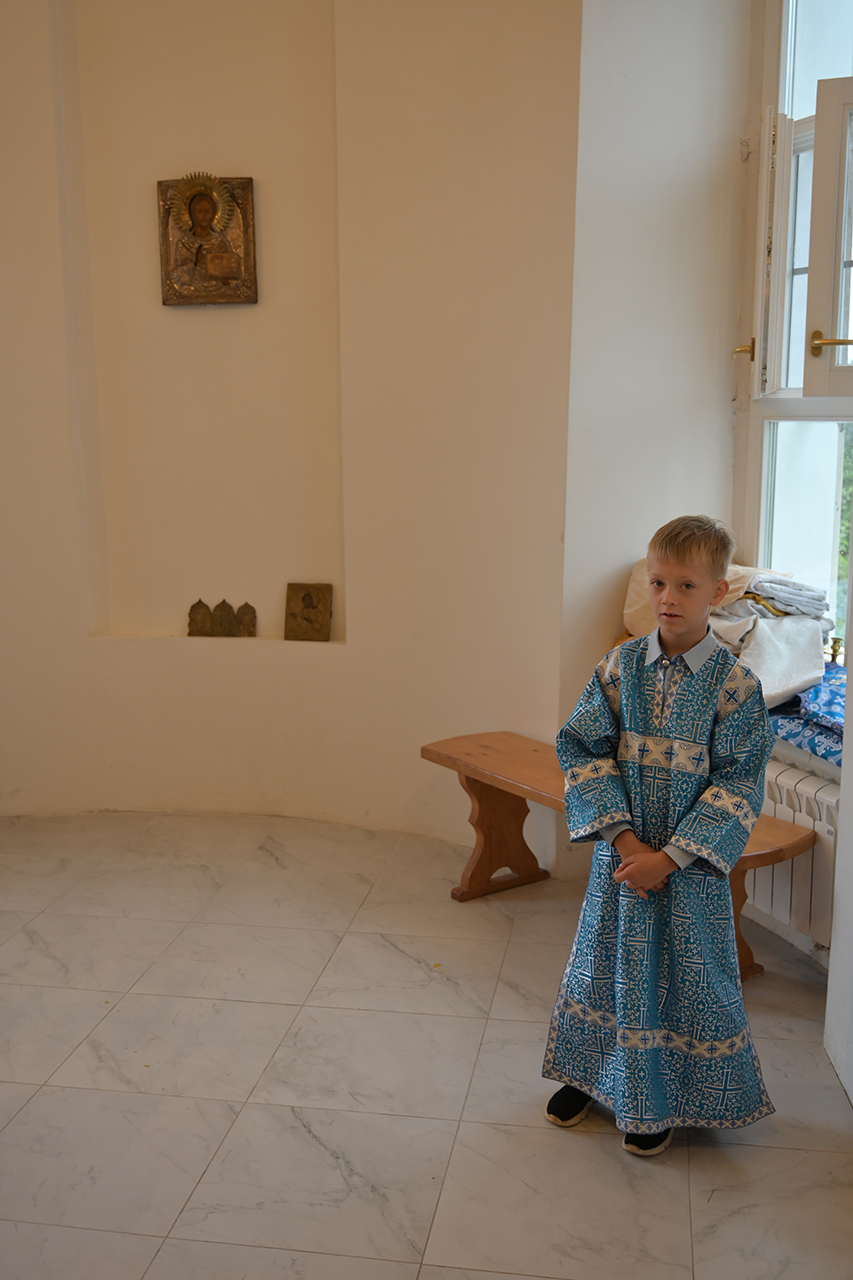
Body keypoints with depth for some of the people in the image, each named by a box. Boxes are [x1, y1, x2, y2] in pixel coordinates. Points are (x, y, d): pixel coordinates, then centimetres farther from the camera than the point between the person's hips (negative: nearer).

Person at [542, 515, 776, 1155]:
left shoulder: (735, 684, -11)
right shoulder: (619, 667, -4)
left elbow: (738, 785, -11)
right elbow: (583, 750, -5)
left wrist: (670, 856, -18)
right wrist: (624, 838, -15)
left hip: (692, 861, -2)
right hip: (620, 852, 2)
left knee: (686, 973, 9)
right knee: (607, 959, 16)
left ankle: (663, 1100, 31)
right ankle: (590, 1073, 38)